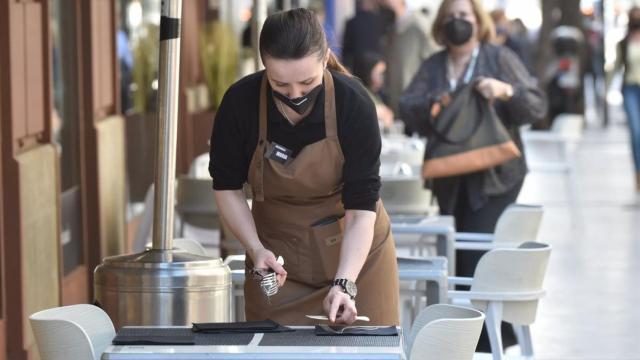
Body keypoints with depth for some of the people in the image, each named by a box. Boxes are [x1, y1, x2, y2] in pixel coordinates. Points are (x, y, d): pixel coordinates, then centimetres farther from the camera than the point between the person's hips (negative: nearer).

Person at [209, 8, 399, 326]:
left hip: (354, 251, -1)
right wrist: (256, 249, -17)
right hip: (277, 255, 1)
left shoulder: (353, 104, -22)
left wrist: (344, 284, -33)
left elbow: (362, 206, -22)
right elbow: (227, 186, -4)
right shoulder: (240, 102, -18)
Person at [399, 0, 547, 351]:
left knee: (478, 255, -12)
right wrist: (432, 103, -19)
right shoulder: (432, 66, 11)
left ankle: (491, 335, -3)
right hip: (450, 178, 5)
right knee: (455, 256, 7)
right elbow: (406, 108, 1)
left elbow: (537, 106, -4)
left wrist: (506, 91, -22)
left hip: (494, 176, -5)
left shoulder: (500, 58, 0)